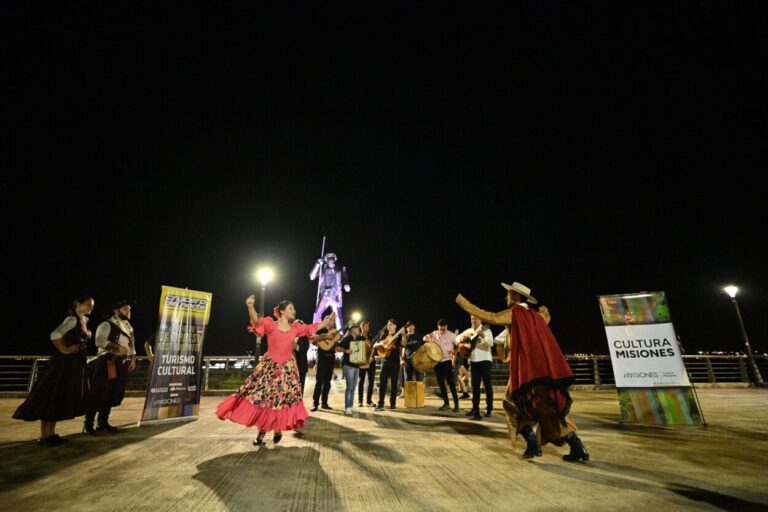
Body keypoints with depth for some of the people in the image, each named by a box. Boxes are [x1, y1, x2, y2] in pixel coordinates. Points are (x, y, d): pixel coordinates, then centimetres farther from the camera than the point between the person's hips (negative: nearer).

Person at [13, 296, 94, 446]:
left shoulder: (84, 321, 13)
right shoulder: (72, 319, -14)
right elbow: (55, 335, -26)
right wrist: (64, 350, -17)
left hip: (75, 364, 9)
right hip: (64, 363, -9)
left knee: (61, 398, 12)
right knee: (52, 397, -2)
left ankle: (51, 434, 20)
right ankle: (44, 436, 5)